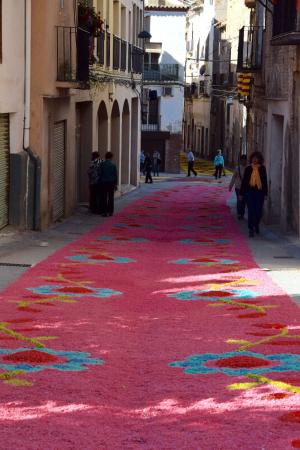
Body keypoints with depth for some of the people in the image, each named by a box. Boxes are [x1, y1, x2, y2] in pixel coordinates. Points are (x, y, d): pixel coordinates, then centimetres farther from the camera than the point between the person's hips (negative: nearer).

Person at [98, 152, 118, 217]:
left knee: (104, 198, 1)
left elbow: (100, 174, -4)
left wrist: (99, 182, 4)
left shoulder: (102, 164, -5)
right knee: (111, 197, 9)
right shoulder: (113, 165, -2)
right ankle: (110, 211, 10)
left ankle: (104, 212, -3)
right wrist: (116, 184, 7)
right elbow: (115, 175, 0)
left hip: (103, 183, -1)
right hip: (111, 182, 1)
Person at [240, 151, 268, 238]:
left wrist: (265, 193, 6)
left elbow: (265, 181, 8)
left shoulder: (262, 168, 5)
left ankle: (256, 224, 32)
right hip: (249, 191, -1)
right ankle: (251, 229, 3)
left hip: (259, 192, 1)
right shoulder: (248, 169, 3)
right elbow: (244, 181, 6)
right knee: (251, 211, -3)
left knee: (259, 211, 3)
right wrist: (241, 193, 4)